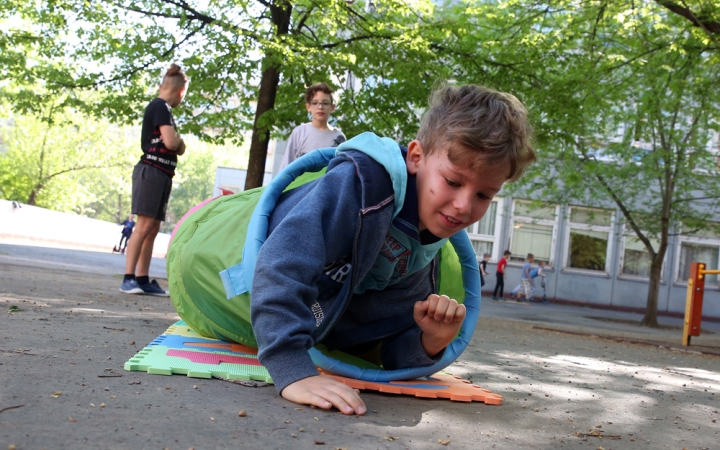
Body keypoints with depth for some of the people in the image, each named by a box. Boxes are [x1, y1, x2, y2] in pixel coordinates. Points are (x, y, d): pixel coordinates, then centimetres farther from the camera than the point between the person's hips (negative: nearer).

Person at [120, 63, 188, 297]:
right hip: (152, 170, -10)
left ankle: (142, 279, 7)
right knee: (144, 226, -13)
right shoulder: (161, 107, -7)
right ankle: (129, 278, -13)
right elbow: (170, 142, -18)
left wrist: (177, 143, -3)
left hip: (162, 174, 10)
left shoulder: (161, 108, 22)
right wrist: (179, 140, 3)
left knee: (153, 229, 6)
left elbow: (178, 149, 19)